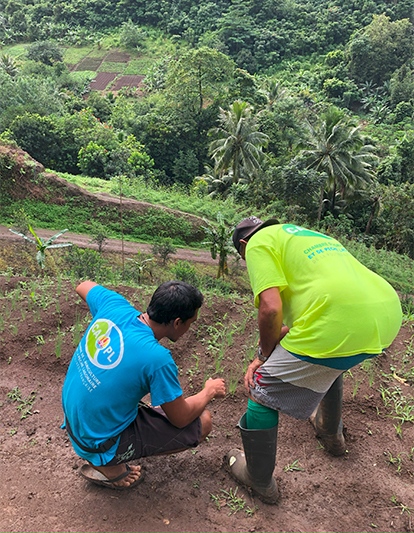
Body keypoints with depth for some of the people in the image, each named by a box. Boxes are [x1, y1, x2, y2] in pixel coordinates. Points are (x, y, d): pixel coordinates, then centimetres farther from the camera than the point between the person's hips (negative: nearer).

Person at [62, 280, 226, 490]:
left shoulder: (114, 305, -14)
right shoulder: (156, 358, -31)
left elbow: (83, 286, 9)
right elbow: (180, 419, -16)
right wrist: (210, 391, 3)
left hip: (74, 420, 7)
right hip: (100, 442, -7)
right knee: (203, 422, -2)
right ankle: (108, 466, 4)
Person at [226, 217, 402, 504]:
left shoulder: (259, 243, 5)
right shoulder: (308, 235, 30)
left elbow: (271, 308, -9)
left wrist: (264, 356, 9)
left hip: (339, 325, -9)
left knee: (261, 394, 11)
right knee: (330, 365, 39)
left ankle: (260, 481, 31)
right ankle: (331, 433, 60)